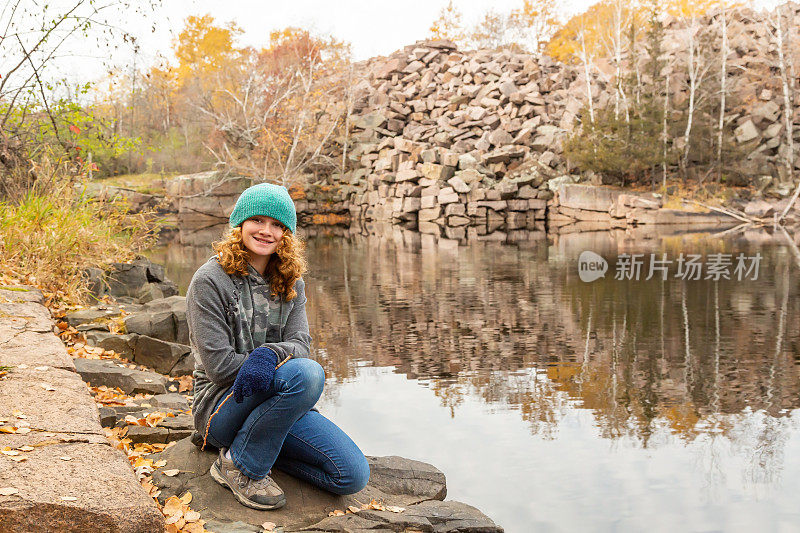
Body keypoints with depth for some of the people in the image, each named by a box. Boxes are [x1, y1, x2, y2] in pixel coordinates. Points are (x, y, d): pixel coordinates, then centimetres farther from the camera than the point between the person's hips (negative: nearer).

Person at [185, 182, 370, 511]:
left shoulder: (291, 283, 8)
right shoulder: (210, 280, -10)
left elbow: (300, 344, -4)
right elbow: (219, 365, -15)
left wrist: (269, 354, -29)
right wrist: (288, 363, -14)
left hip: (273, 402, 6)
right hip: (222, 405, -6)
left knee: (353, 476, -11)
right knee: (306, 372, -35)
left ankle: (258, 444, 8)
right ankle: (241, 466, -15)